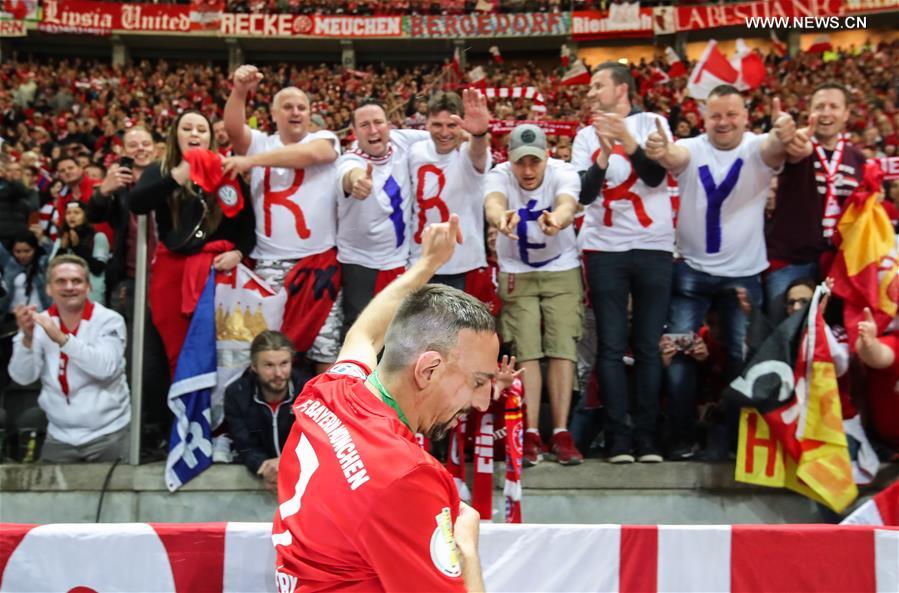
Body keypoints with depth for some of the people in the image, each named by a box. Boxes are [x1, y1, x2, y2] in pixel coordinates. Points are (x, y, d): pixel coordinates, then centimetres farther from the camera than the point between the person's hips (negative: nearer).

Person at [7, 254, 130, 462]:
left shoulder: (109, 320, -9)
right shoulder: (39, 323, 0)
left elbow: (106, 367, -25)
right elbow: (23, 377, -8)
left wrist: (61, 338, -33)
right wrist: (27, 337, -25)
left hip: (108, 434, -3)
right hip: (59, 437, 3)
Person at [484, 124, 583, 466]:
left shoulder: (563, 173, -19)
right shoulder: (499, 176, -18)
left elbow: (567, 205, -41)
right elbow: (493, 203, -42)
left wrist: (556, 220, -67)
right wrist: (501, 219, -67)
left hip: (561, 271, 0)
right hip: (517, 274, 0)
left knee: (563, 349, -6)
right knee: (526, 352, -5)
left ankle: (561, 433, -1)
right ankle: (531, 434, -1)